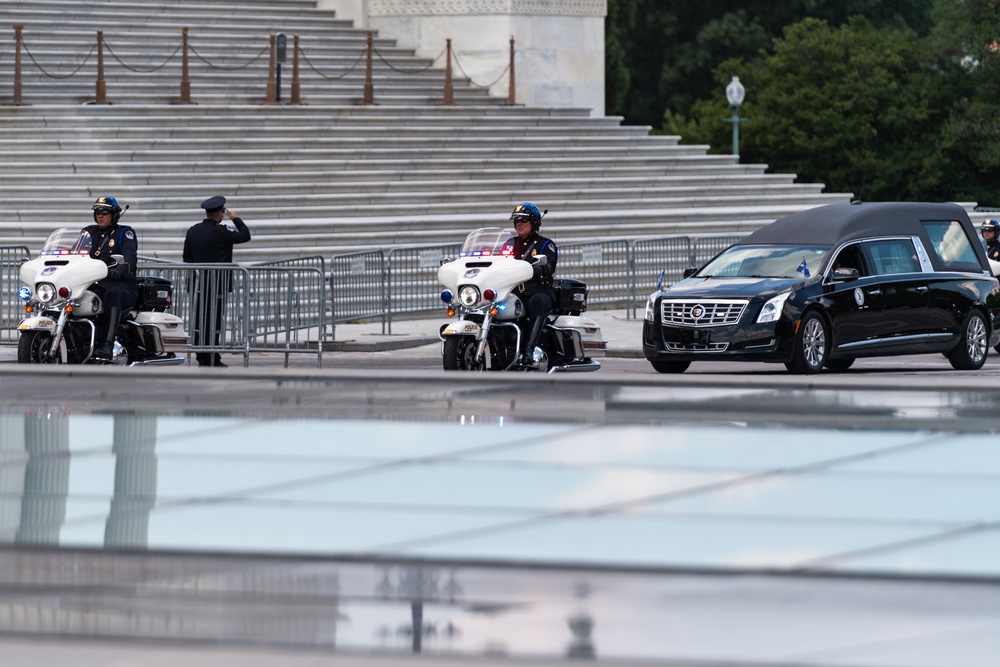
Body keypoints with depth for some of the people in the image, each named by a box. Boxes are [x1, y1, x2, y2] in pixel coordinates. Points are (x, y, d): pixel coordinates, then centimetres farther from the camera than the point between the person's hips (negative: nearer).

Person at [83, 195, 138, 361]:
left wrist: (122, 268, -37)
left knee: (112, 294, -41)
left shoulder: (124, 232, 5)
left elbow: (130, 254, -14)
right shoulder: (89, 232, 22)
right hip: (94, 284, 5)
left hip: (122, 285, -5)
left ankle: (107, 346, -50)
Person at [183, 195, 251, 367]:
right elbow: (245, 235, -7)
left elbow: (187, 258, 12)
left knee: (200, 321, 7)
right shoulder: (220, 232, -14)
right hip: (217, 285, -6)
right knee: (214, 321, -3)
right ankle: (212, 359, -3)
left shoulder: (192, 231, 6)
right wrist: (236, 218, 7)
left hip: (198, 284, 6)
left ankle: (201, 358, 10)